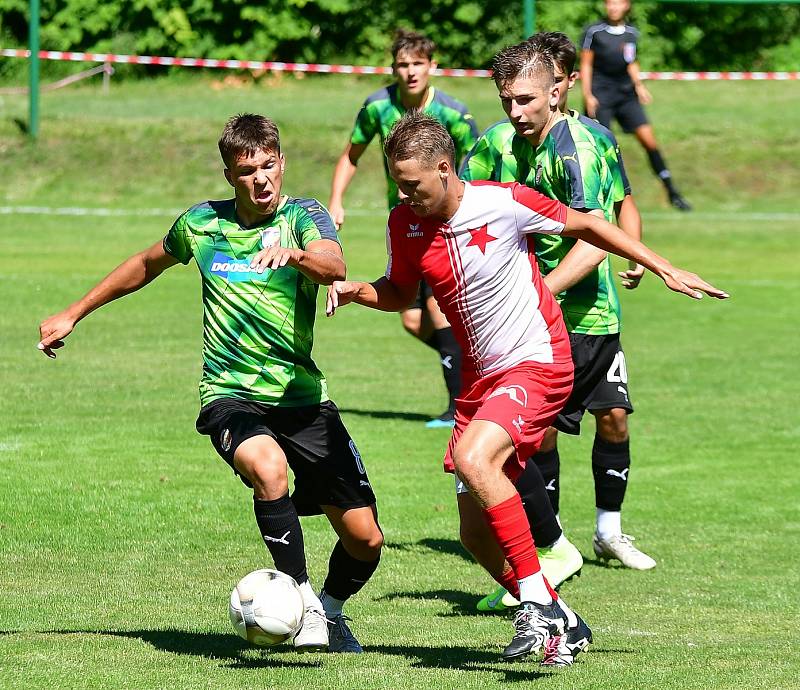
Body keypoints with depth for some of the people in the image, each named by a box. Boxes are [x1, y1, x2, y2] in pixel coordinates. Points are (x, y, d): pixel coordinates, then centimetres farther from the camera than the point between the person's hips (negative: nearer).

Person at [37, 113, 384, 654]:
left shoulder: (304, 216, -3)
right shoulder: (202, 223, 5)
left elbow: (334, 267, -26)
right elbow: (146, 265, 25)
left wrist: (294, 253, -48)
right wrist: (73, 315, 29)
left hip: (303, 396, 1)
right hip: (231, 395, 0)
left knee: (365, 539, -2)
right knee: (267, 465, -36)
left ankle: (331, 610, 31)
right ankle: (304, 604, -24)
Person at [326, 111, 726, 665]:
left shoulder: (504, 203, -17)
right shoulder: (404, 224, -2)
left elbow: (583, 224, -3)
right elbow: (401, 292, 16)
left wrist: (664, 269, -1)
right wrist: (356, 290, -5)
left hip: (538, 364, -7)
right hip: (481, 376, 7)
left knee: (472, 458, -31)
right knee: (477, 531, 4)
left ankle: (537, 600, -23)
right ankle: (562, 624, 23)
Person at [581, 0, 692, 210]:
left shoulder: (631, 34, 8)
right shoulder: (594, 32, -4)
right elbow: (586, 65, -2)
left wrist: (639, 85, 5)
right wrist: (587, 95, -9)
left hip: (626, 93, 4)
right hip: (600, 97, -4)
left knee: (649, 140, -4)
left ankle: (672, 192, 2)